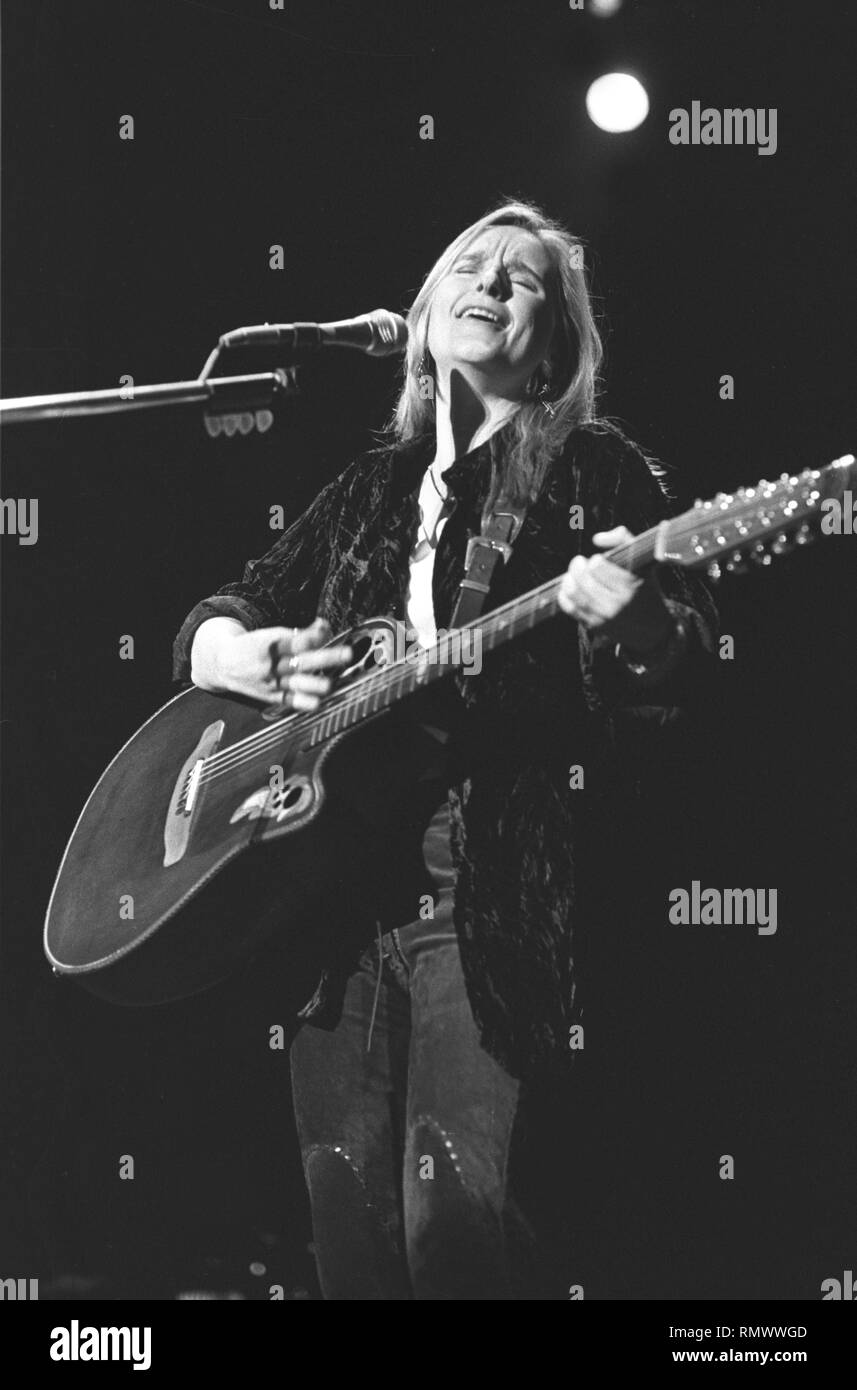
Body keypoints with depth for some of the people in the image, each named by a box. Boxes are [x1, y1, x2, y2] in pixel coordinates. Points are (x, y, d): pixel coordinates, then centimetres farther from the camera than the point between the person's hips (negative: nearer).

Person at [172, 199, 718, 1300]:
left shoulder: (592, 471, 7)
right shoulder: (372, 488, 20)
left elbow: (682, 669, -2)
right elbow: (213, 620, 25)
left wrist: (629, 618, -25)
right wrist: (250, 658, 1)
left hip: (494, 885, -5)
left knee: (452, 1202, -15)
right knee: (347, 1204, 5)